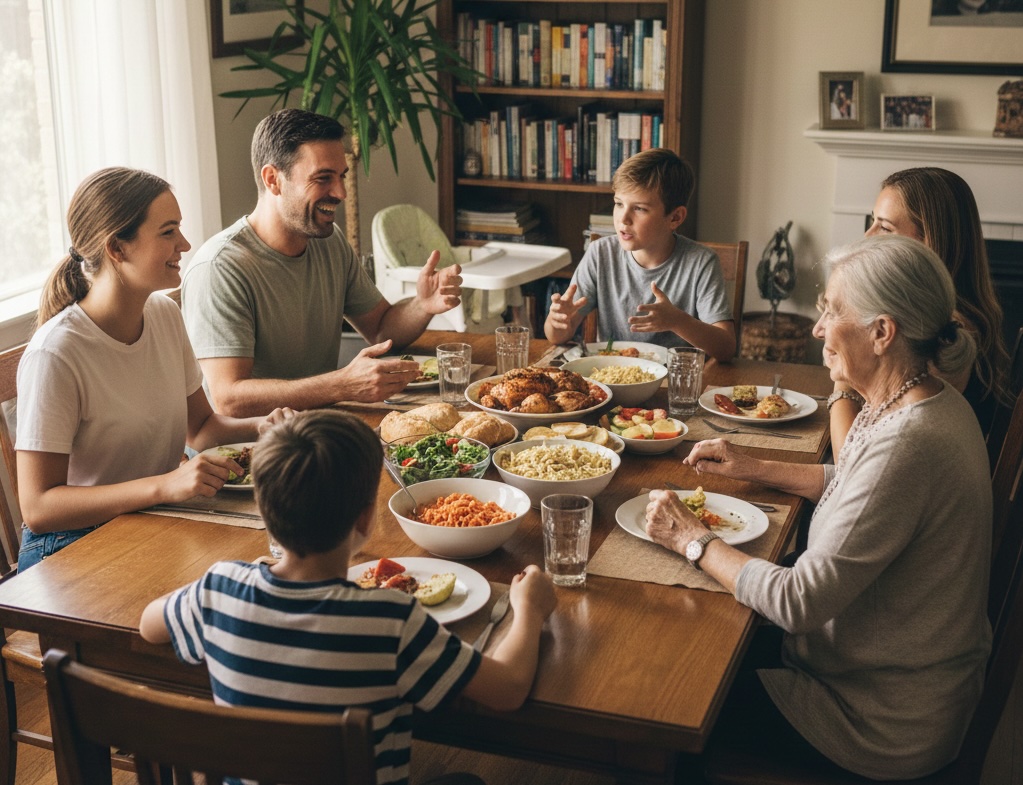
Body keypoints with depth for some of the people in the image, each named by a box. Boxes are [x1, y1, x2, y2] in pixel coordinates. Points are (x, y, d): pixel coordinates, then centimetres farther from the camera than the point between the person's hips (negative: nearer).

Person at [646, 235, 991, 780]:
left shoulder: (907, 443, -32)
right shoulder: (929, 403, -1)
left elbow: (798, 603, -29)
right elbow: (852, 482, 21)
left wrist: (693, 540, -16)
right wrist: (753, 468, 12)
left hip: (888, 727, -9)